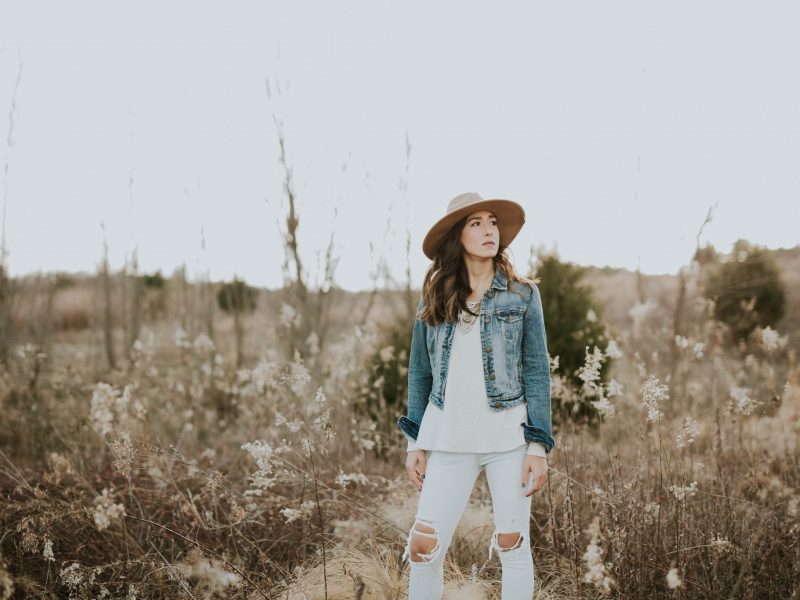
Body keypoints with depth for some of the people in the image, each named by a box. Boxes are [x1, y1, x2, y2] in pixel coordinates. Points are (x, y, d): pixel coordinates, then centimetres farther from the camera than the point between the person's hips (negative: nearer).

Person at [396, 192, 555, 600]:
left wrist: (538, 446, -6)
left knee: (513, 545, 5)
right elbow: (419, 375, 11)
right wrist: (415, 444, 6)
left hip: (508, 438, -1)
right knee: (423, 548, 0)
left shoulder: (522, 295, 2)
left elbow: (537, 373, 0)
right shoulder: (433, 299, 7)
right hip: (448, 440, 2)